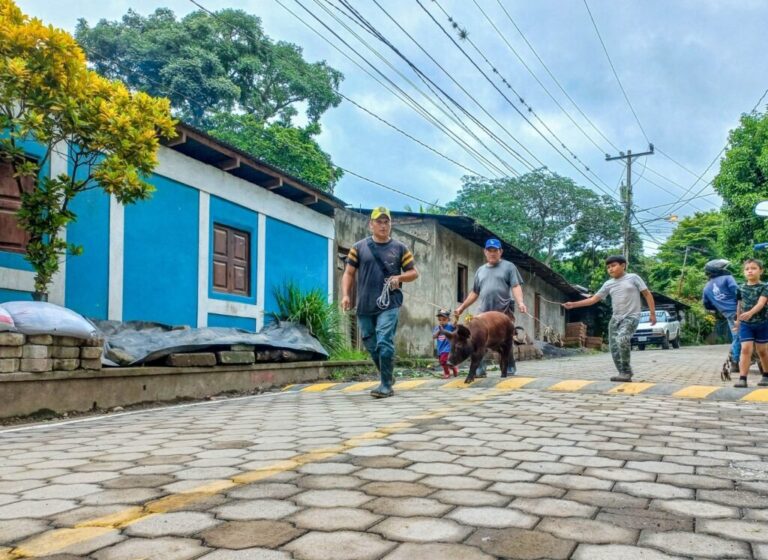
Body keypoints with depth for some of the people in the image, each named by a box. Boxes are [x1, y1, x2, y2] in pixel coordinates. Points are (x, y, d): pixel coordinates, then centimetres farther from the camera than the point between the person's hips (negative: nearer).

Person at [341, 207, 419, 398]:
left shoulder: (399, 248, 6)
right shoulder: (359, 247, 7)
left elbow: (414, 272, 10)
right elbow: (349, 273, 8)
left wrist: (399, 277, -10)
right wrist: (345, 295, -6)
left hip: (389, 305, -2)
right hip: (364, 306, 3)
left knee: (384, 343, -14)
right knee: (371, 346, 11)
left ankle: (386, 385, -4)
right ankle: (387, 377, 32)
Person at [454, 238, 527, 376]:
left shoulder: (508, 266, 7)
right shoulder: (480, 270, 20)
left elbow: (516, 287, -4)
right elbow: (474, 293, 23)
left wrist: (520, 302, -21)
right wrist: (461, 308, 18)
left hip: (504, 312, -4)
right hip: (484, 312, 4)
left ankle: (509, 370, 8)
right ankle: (479, 370, 1)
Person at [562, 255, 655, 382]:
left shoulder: (633, 277, -1)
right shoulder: (608, 284, 9)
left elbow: (647, 294, 2)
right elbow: (593, 299, 7)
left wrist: (652, 313, -3)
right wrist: (573, 304, -2)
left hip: (631, 316, -6)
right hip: (615, 318, 6)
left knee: (622, 339, -27)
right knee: (614, 347, -2)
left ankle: (626, 372, -17)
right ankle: (624, 373, 10)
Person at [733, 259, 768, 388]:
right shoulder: (741, 288, 2)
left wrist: (750, 313, -38)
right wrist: (738, 319, 19)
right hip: (745, 324, 1)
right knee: (745, 349, -10)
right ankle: (742, 378, -13)